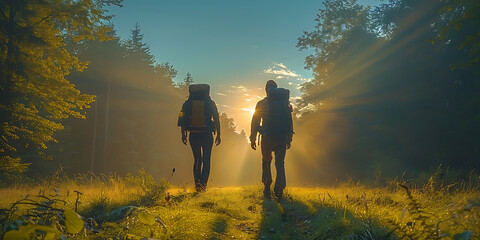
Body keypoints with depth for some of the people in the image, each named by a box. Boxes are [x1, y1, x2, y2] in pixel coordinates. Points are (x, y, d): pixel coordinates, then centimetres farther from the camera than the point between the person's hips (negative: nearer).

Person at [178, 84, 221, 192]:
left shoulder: (187, 103, 4)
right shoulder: (210, 103, 0)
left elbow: (182, 120, 5)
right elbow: (216, 120, -1)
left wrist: (183, 135, 14)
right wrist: (218, 135, 6)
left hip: (193, 136, 2)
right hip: (207, 136, -2)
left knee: (197, 159, 18)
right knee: (206, 161, 10)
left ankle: (197, 182, 4)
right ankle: (203, 184, -1)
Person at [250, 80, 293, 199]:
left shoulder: (261, 104, 2)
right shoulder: (285, 103, 9)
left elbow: (255, 122, 1)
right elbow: (290, 121, 11)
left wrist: (253, 139, 6)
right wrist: (289, 139, 16)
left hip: (268, 137, -1)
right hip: (282, 138, 1)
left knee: (266, 162, 17)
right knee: (280, 163, 7)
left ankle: (267, 187, 11)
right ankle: (279, 190, -3)